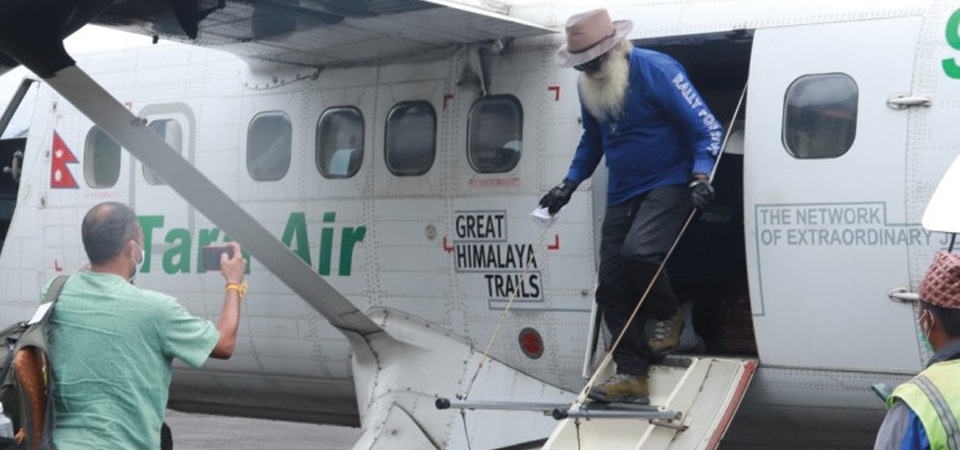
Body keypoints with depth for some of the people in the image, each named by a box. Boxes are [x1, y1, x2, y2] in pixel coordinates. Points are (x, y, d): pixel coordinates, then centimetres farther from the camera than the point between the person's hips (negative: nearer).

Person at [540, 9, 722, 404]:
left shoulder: (658, 71, -17)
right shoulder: (589, 87, 4)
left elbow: (706, 128, -14)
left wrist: (700, 176, -27)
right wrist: (570, 184, 13)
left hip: (668, 186, -7)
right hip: (622, 194, 7)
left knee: (637, 253, -30)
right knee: (611, 286, -1)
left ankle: (669, 316, 0)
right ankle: (632, 375, 5)